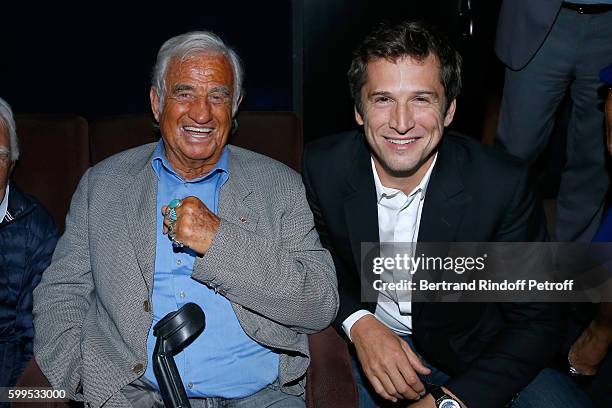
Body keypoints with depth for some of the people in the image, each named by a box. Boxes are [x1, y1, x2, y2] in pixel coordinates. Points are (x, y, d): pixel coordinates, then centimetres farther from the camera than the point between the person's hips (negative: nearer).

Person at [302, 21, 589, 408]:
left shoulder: (503, 185, -22)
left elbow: (537, 321, -15)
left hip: (467, 354, -1)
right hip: (360, 338, 1)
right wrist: (358, 322, -20)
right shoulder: (322, 167, -16)